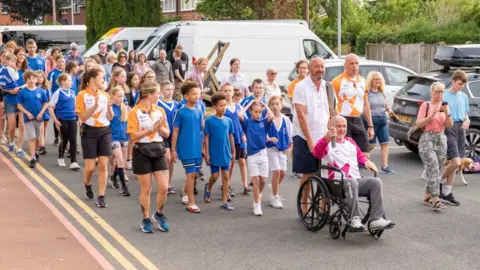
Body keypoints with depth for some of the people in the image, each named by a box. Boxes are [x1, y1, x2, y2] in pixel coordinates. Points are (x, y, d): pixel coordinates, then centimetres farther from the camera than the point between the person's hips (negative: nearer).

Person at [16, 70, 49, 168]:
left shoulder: (40, 91, -2)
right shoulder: (23, 92, -6)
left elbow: (45, 104, 3)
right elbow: (19, 105, -4)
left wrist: (41, 113, -11)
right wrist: (27, 113, -15)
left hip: (38, 118, 3)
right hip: (28, 118, -2)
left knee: (37, 138, 16)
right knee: (32, 138, -8)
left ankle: (35, 152, 39)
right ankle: (33, 159, -7)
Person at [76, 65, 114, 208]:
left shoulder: (105, 95, 6)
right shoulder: (82, 95, -7)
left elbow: (110, 117, 8)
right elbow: (82, 117, -12)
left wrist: (109, 107, -10)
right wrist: (95, 106, -23)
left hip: (104, 131, 3)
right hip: (89, 132, -3)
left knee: (103, 165, -3)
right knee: (90, 167, 0)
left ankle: (101, 197, 3)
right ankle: (87, 185, 33)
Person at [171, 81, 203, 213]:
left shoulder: (199, 112, 7)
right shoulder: (180, 112, -8)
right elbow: (175, 131, -5)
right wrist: (173, 149, -7)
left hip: (197, 148, 5)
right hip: (186, 148, -5)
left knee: (195, 174, 11)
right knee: (191, 174, -6)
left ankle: (185, 195, 34)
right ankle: (191, 203, 0)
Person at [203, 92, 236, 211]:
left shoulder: (228, 121, 2)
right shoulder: (209, 121, -8)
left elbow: (231, 137, 9)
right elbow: (207, 137, -6)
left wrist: (233, 152, 11)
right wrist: (207, 153, -7)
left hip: (226, 154, 3)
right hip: (214, 153, -3)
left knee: (226, 177, 4)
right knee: (215, 176, 4)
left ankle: (225, 201, 11)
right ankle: (208, 188, 37)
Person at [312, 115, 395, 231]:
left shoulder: (351, 142, 27)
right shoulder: (327, 143, 4)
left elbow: (359, 155, 38)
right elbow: (317, 152, -18)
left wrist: (366, 161, 12)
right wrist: (327, 138, -39)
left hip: (357, 180, 6)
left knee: (376, 181, -21)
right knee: (352, 182, -39)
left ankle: (376, 219, -28)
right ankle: (355, 218, -39)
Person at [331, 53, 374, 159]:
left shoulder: (362, 81, 13)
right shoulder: (337, 81, -7)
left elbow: (366, 105, 18)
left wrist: (370, 126, 15)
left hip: (358, 121, 6)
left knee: (365, 155, 5)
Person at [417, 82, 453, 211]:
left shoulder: (445, 106, 12)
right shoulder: (426, 105, -1)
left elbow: (449, 125, 3)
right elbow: (418, 124, -6)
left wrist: (447, 113, -14)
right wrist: (431, 116, -17)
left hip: (441, 139, 5)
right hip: (427, 139, -5)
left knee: (438, 170, 3)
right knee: (433, 167, -17)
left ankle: (427, 196, 15)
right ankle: (435, 199, -21)